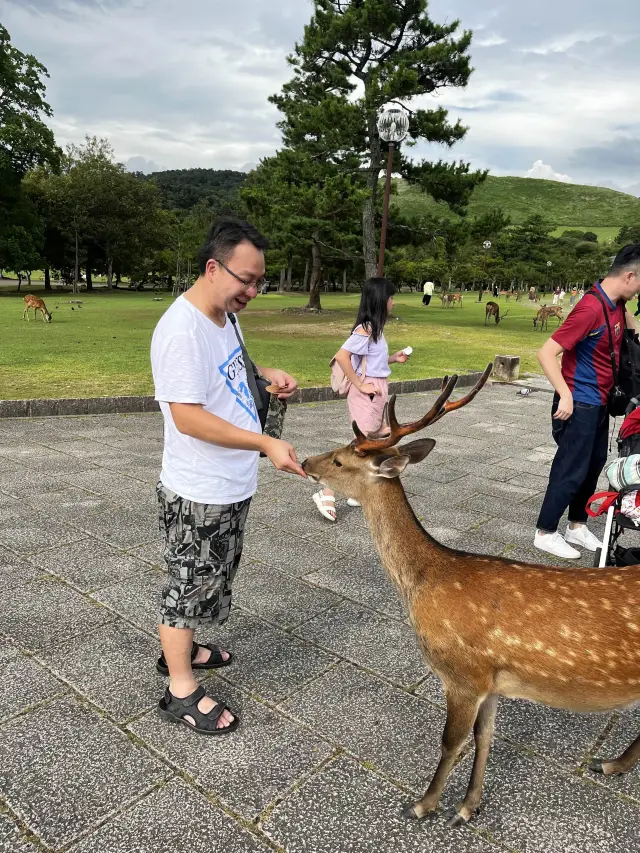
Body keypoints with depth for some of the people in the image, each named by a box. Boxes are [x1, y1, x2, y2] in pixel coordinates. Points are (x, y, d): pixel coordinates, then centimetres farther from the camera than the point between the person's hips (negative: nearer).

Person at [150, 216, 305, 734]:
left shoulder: (223, 314, 6)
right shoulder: (182, 330, -24)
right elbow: (187, 416, -28)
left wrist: (265, 374, 4)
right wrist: (266, 444, -30)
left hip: (230, 486, 9)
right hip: (199, 493, -9)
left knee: (208, 577, 24)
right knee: (191, 582, 7)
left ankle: (181, 650, 45)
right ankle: (182, 691, 26)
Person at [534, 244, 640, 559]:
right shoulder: (591, 308, -23)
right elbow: (546, 353, -27)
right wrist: (566, 396, -29)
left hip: (599, 403, 9)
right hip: (579, 405, -9)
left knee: (594, 465, 16)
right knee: (571, 470, -1)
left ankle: (577, 526, 30)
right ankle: (545, 533, 14)